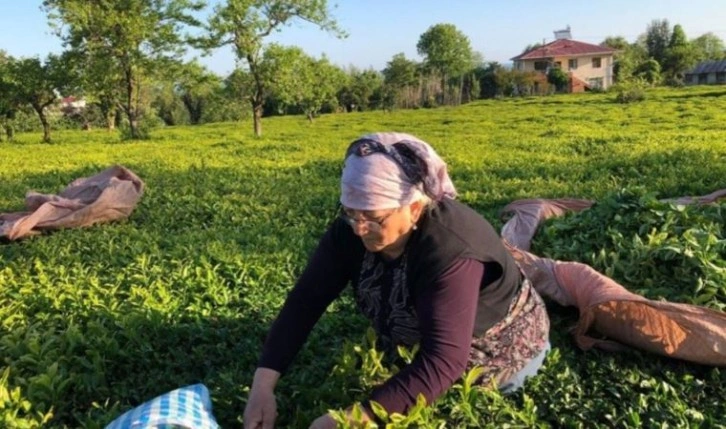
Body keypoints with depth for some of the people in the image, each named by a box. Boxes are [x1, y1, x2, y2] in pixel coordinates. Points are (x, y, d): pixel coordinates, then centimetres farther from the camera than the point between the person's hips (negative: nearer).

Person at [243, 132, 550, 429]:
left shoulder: (451, 250, -41)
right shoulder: (351, 230, -22)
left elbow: (441, 362, -46)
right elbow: (306, 300, -21)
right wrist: (263, 385, -30)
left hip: (499, 355, -6)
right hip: (419, 347, 6)